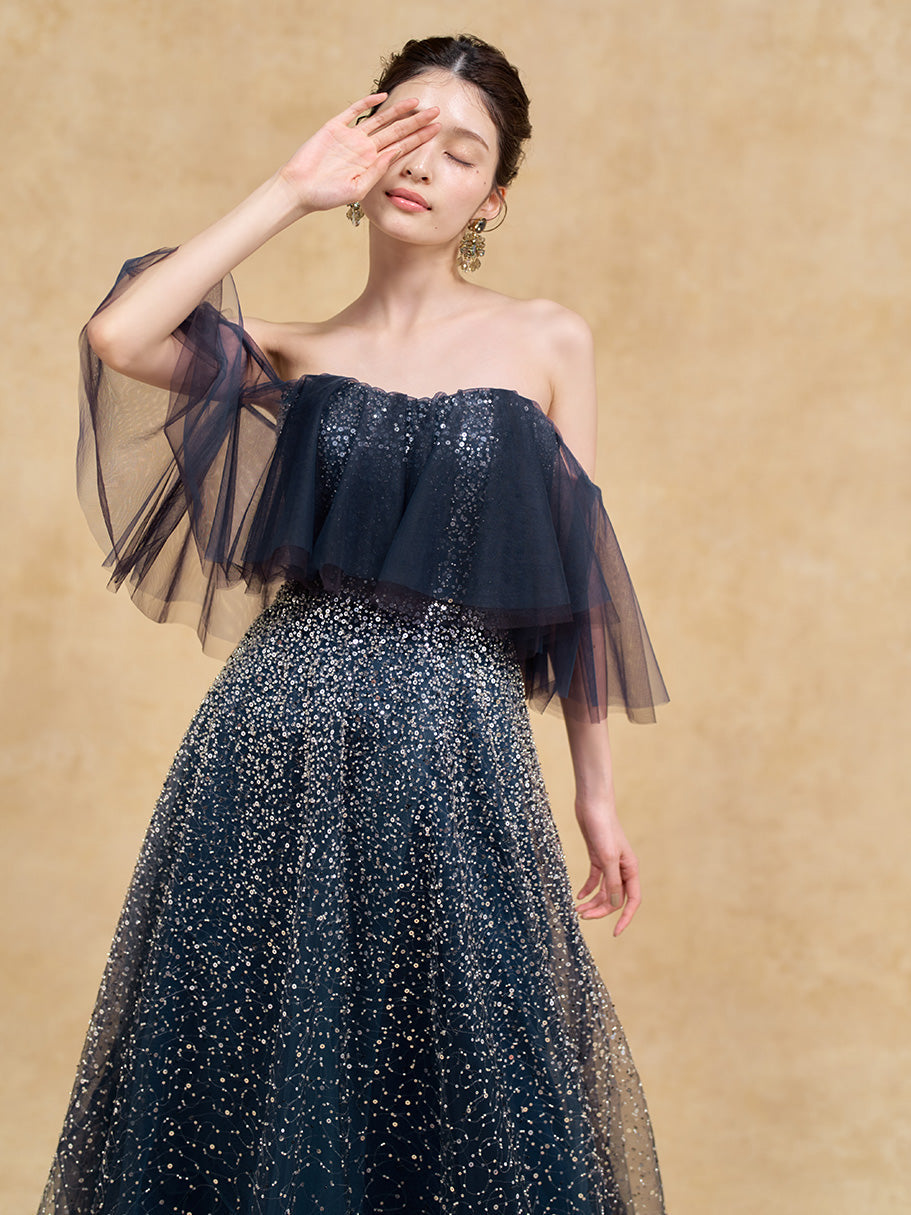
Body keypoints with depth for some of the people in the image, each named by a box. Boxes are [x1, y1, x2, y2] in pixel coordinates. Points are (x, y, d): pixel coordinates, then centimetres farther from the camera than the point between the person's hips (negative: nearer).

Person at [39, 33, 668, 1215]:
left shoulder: (548, 343, 6)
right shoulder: (294, 350, 8)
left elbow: (573, 579, 8)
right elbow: (117, 334, -11)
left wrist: (597, 791, 7)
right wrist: (293, 190, -3)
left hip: (456, 753, -1)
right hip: (279, 743, 1)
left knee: (461, 1087, 6)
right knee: (254, 1063, 8)